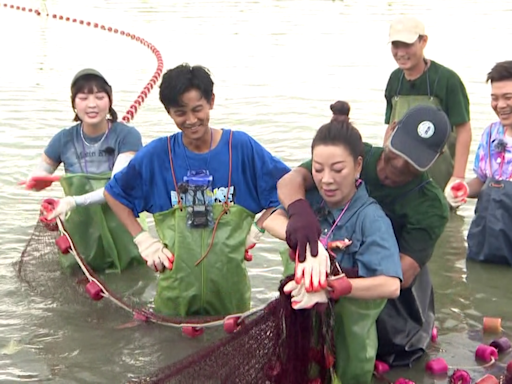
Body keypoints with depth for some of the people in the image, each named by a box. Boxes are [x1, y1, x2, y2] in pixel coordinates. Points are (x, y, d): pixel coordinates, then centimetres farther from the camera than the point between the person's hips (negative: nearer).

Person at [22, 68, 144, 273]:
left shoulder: (127, 136, -14)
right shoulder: (64, 139, -4)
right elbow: (35, 178, 6)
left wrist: (75, 201, -37)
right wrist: (38, 181, -18)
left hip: (120, 229, -2)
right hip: (80, 232, 3)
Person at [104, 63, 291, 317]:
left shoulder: (241, 147, -5)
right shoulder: (157, 154, -3)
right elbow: (114, 193, 11)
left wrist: (258, 229, -3)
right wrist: (142, 239, 2)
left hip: (230, 288, 0)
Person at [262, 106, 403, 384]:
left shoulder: (371, 218, -21)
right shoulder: (314, 198, -5)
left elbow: (391, 285, -32)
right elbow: (271, 220, -16)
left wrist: (330, 287, -41)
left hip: (352, 314, -5)